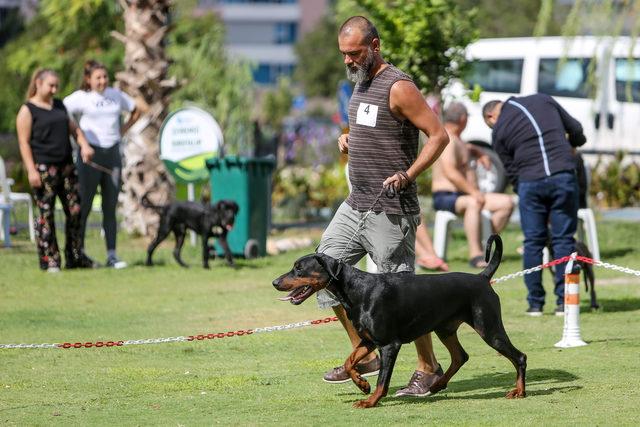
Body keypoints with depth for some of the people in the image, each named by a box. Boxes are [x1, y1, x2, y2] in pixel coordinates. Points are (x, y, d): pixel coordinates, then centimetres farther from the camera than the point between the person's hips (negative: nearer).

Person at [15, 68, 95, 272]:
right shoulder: (28, 110, -4)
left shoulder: (59, 106, 17)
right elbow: (24, 142, -8)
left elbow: (73, 127, 22)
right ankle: (49, 261, 1)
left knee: (75, 210, 3)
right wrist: (31, 170, -16)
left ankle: (75, 257, 11)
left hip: (66, 166, 7)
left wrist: (83, 144, 2)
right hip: (43, 169, -7)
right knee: (46, 213, -4)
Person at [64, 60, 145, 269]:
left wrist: (122, 131, 11)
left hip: (113, 153, 5)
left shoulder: (116, 95, 9)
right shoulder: (81, 97, -6)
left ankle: (112, 255, 8)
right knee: (84, 205, -2)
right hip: (90, 155, -5)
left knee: (110, 207, 6)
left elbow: (136, 111, 24)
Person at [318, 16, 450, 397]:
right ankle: (364, 355, 15)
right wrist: (349, 139, 8)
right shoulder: (361, 84, 13)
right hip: (355, 205, 9)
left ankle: (429, 368, 10)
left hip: (390, 212, -9)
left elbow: (439, 136, -16)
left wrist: (407, 175, -26)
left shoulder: (398, 87, -14)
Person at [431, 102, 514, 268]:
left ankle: (485, 246, 0)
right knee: (473, 204, -41)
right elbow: (450, 173, -26)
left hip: (464, 194, 10)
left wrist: (479, 153, 31)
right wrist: (473, 192, -27)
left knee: (506, 203, 1)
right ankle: (475, 255, -45)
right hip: (445, 197, -10)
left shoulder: (456, 138, 18)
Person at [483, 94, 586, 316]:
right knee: (564, 240, 5)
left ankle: (535, 303, 10)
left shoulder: (499, 131, 7)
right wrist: (571, 145, 36)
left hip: (530, 183, -1)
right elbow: (576, 129, 16)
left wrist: (520, 191, 18)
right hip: (563, 176, 1)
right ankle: (564, 302, 4)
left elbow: (511, 170, 8)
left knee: (533, 242, 9)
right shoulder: (542, 100, 13)